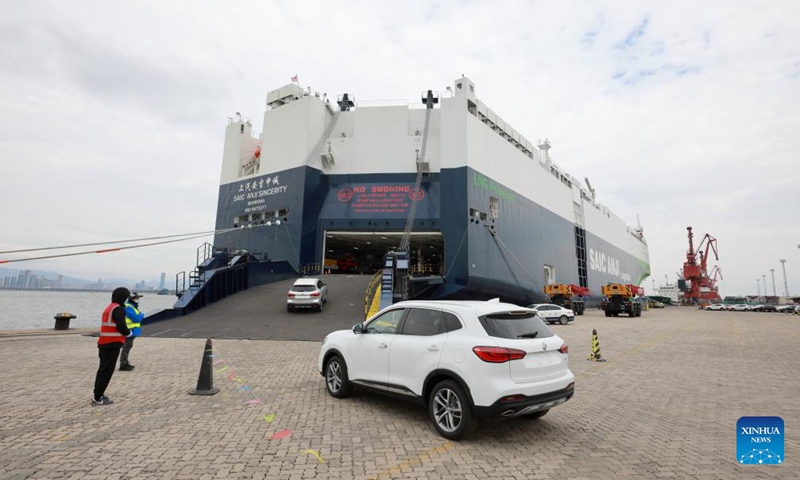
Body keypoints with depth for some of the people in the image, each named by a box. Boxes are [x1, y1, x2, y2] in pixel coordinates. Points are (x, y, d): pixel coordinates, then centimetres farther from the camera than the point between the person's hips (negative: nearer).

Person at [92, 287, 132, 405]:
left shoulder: (109, 308, 19)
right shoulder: (118, 309, -12)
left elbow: (109, 326, 18)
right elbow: (121, 327, -17)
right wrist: (128, 332, 0)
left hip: (104, 343, 10)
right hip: (112, 344, -10)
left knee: (103, 369, 18)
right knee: (107, 370, -4)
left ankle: (98, 394, 25)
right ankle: (97, 398, -2)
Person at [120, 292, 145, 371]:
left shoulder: (133, 306, 15)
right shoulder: (128, 307, -18)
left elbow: (139, 317, 15)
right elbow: (136, 318, -23)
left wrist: (139, 316, -5)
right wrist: (141, 315, -5)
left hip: (132, 331, 11)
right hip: (129, 331, -11)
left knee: (128, 347, 19)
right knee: (126, 347, -5)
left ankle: (125, 363, 30)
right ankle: (123, 365, 0)